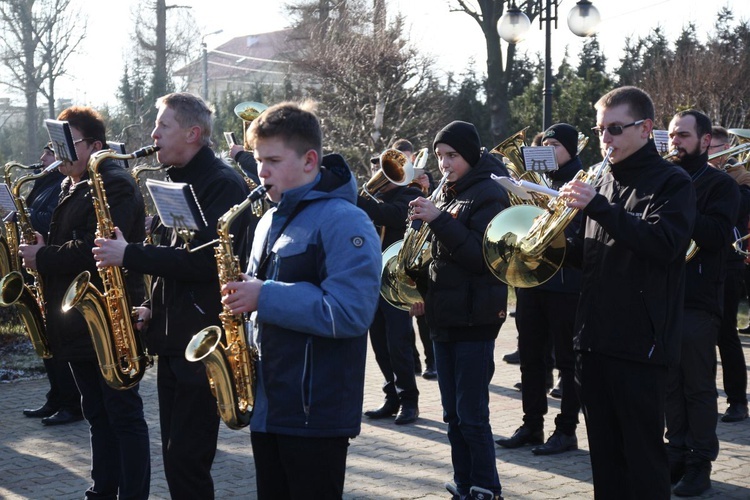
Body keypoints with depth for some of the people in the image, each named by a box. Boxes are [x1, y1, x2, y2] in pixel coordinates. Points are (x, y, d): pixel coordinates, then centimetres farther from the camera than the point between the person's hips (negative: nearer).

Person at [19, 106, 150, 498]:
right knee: (98, 416, 14)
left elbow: (94, 249, -24)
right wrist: (39, 248, 5)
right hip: (77, 321, 9)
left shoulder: (115, 186, -13)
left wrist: (43, 258, -16)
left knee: (124, 415, -3)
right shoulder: (70, 188, 17)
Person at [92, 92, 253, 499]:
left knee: (187, 458, -8)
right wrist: (153, 306, 7)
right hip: (172, 337, 9)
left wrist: (128, 254, -20)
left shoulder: (223, 185, -12)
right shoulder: (175, 183, 17)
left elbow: (203, 261, -23)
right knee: (176, 454, 13)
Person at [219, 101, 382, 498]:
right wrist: (243, 295, 3)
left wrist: (265, 297, -22)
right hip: (266, 403, 8)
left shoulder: (344, 222, -14)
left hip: (317, 413, -8)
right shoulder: (272, 220, 14)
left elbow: (351, 312, -24)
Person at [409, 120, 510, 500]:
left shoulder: (488, 195, -9)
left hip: (474, 319, -8)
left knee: (472, 415, -6)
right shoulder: (447, 195, 14)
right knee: (453, 414, 11)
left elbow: (481, 256, -19)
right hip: (443, 316, 8)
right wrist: (423, 291, 7)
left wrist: (439, 221, -23)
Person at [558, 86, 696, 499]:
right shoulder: (602, 182, 15)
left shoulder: (671, 183, -4)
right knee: (604, 451, 13)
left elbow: (664, 244, -22)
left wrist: (598, 207, -24)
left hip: (641, 341, -7)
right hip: (594, 337, 7)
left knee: (642, 454, -2)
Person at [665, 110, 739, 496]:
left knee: (698, 387, -1)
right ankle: (677, 454, 19)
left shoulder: (719, 185, -1)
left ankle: (700, 462, 7)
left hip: (699, 301, -5)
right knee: (671, 384, 10)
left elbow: (717, 235, -16)